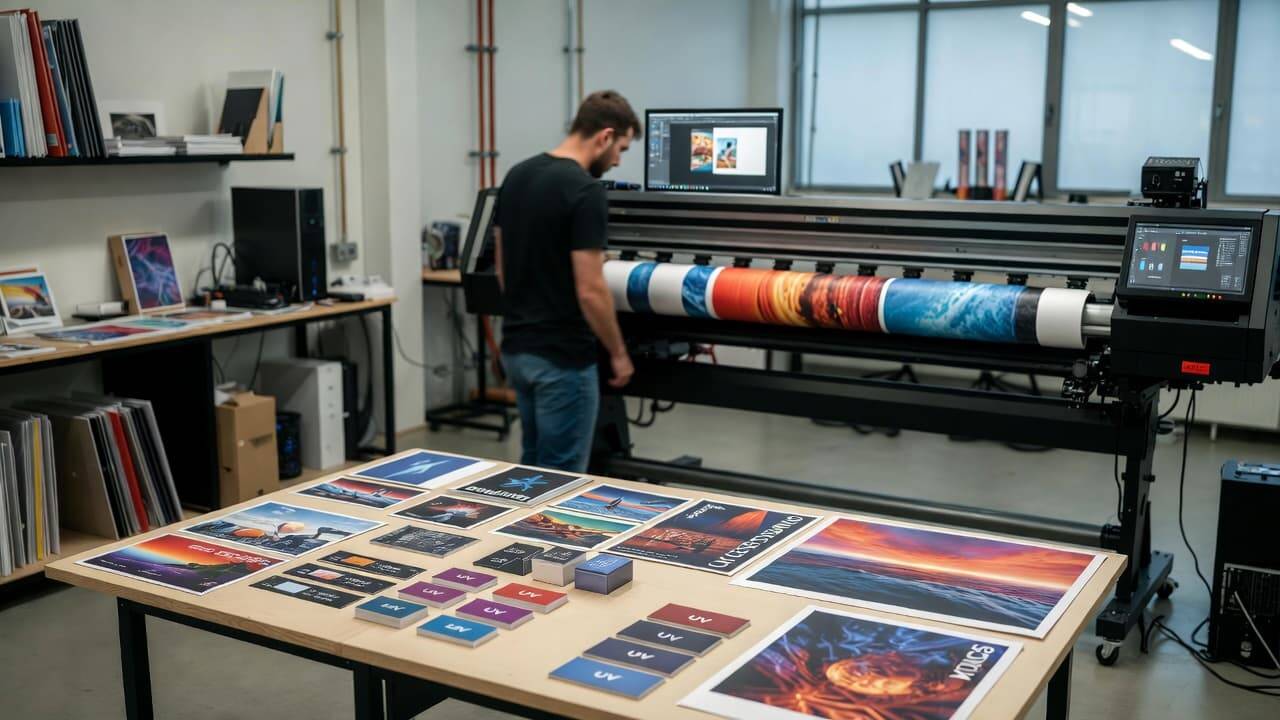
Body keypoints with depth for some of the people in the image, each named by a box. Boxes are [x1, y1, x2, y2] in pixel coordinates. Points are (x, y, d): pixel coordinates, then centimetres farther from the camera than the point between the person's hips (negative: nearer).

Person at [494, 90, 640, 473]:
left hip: (517, 347, 9)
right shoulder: (585, 191, -19)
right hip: (563, 357, -9)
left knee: (533, 465, 20)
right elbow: (590, 290, -21)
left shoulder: (516, 176, 7)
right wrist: (618, 352, -8)